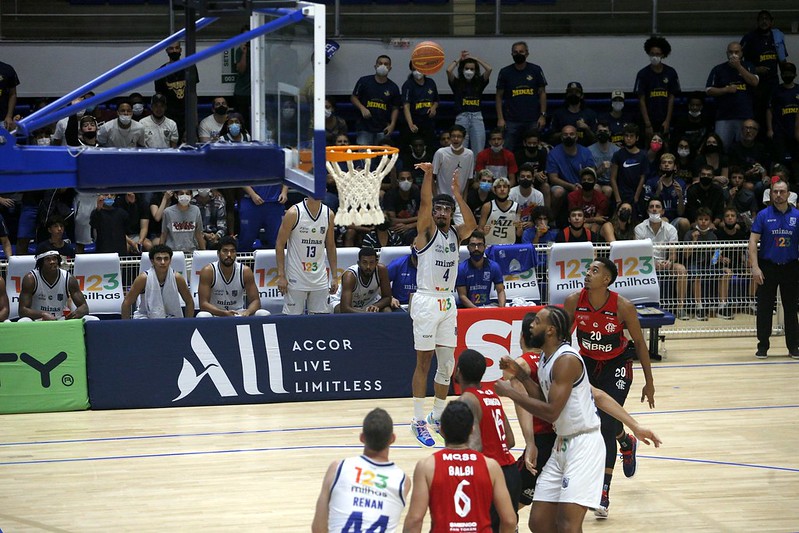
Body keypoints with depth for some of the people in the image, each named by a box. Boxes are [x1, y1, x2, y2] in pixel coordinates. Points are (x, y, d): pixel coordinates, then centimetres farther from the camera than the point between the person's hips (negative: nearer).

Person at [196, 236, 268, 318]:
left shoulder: (245, 271, -6)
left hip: (239, 314, 3)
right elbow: (203, 303, -17)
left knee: (264, 314, -24)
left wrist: (247, 312, -29)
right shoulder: (208, 271, -12)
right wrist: (224, 313, -34)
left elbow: (255, 301, -5)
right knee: (202, 316, -38)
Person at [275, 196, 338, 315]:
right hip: (296, 280, -4)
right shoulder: (294, 213, -8)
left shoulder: (328, 214, 6)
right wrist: (281, 276, -12)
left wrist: (334, 276, 9)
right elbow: (280, 245, -6)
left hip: (319, 279, 4)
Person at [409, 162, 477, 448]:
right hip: (427, 301, -6)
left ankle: (437, 415, 21)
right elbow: (425, 204, -21)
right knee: (424, 362, -4)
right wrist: (428, 174, -35)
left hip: (447, 302, 6)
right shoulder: (427, 231, -4)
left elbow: (472, 224, -12)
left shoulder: (455, 234, 9)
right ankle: (418, 421, 0)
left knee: (447, 364, 8)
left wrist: (457, 193, -20)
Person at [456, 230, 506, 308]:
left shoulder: (494, 267, 4)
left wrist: (501, 307, -15)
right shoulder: (461, 268, -5)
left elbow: (500, 291, 6)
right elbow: (462, 296, -7)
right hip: (467, 308, -3)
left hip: (487, 306, 3)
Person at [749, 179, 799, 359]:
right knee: (764, 308, 2)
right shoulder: (763, 215, -1)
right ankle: (763, 346, 10)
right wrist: (755, 267, -13)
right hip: (768, 268, -1)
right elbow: (753, 241, -4)